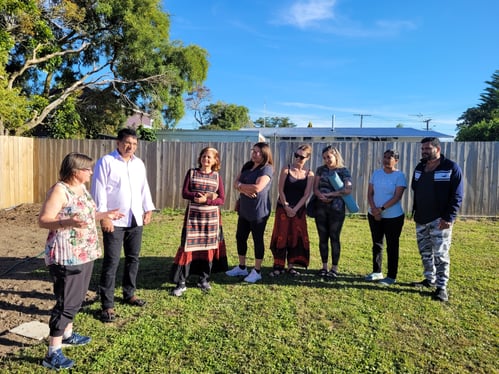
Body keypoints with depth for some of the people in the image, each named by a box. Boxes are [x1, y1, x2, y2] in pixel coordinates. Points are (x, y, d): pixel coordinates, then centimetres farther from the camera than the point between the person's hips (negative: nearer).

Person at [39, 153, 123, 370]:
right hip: (66, 256, -9)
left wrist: (105, 215, 17)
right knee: (67, 303, -3)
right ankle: (53, 353, 9)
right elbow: (43, 221, -21)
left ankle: (67, 334, 40)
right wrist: (67, 222, -36)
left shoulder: (81, 188, 10)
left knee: (77, 298, 21)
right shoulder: (59, 190, -17)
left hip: (84, 253, 9)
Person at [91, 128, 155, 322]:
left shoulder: (139, 163, 13)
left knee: (133, 258, 15)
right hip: (114, 220, -6)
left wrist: (148, 209, 10)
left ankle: (129, 294, 32)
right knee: (111, 262, -2)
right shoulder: (106, 162, -6)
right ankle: (107, 305, 8)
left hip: (135, 219, 6)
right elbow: (99, 190, -11)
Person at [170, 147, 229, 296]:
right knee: (188, 247, -3)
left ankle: (204, 279, 23)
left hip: (212, 217, 2)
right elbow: (185, 193, -6)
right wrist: (203, 195, -17)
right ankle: (181, 283, 4)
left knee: (209, 248, 7)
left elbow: (222, 200, -1)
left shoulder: (217, 176, 5)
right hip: (193, 216, -1)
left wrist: (206, 200, -17)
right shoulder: (192, 172, 2)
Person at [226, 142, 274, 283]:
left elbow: (257, 188, -24)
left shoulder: (267, 169, -12)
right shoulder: (247, 166, 10)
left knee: (257, 240, 3)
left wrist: (241, 185, -9)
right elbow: (236, 183, 4)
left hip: (258, 211, -8)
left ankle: (257, 271, 17)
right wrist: (245, 190, -17)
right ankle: (241, 268, 30)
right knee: (240, 237, 13)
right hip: (244, 209, 8)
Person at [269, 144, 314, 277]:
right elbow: (281, 190, -5)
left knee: (296, 237, 5)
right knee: (281, 236, -1)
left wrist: (295, 209, -12)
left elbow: (306, 194, -4)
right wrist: (286, 207, -12)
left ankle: (291, 266, 16)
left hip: (299, 209, 2)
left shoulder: (309, 174, 0)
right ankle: (278, 266, 6)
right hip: (283, 208, -1)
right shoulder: (286, 169, -3)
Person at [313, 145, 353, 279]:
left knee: (334, 237, 1)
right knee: (323, 237, 7)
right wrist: (320, 195, -16)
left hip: (336, 208, -3)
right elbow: (315, 188, 5)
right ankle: (324, 266, 18)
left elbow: (348, 189, -13)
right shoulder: (321, 169, 10)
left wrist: (330, 194, -15)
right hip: (320, 207, 4)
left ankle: (334, 268, 11)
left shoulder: (344, 171, -1)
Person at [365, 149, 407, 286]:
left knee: (392, 246, 3)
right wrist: (374, 209, -12)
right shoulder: (376, 173, 6)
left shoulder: (399, 176, -8)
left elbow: (397, 197, -16)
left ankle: (391, 276, 12)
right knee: (376, 244, 13)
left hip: (393, 217, -5)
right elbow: (370, 193, 3)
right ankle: (377, 272, 26)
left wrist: (381, 209, -20)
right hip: (374, 215, 5)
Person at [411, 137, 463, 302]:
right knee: (425, 252, 14)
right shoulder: (419, 168, 10)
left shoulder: (452, 168, -8)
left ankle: (442, 287, 6)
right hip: (421, 219, 6)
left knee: (440, 254, -2)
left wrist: (449, 218, -18)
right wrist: (415, 213, 11)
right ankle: (430, 279, 29)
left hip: (439, 220, -6)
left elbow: (456, 196, -12)